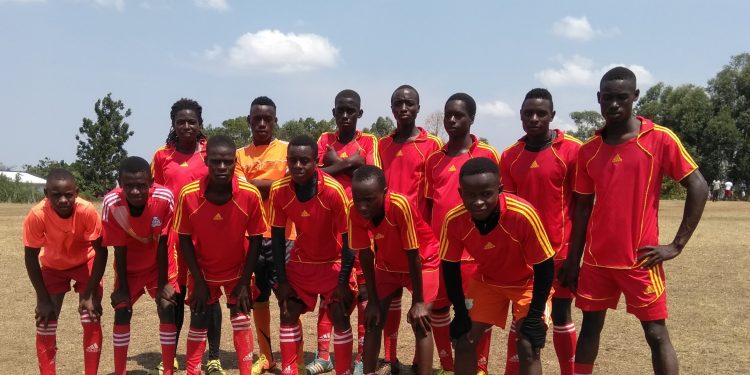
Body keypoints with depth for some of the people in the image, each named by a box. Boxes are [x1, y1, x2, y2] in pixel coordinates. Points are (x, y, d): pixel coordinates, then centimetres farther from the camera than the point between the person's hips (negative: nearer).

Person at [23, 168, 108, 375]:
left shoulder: (87, 211, -35)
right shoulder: (36, 215, -32)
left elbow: (101, 251, -22)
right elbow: (31, 257, -17)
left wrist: (90, 294, -21)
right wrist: (43, 299, -15)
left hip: (85, 263, -1)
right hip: (52, 266, 1)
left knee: (91, 321, -8)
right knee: (44, 324, -4)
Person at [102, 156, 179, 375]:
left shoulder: (164, 198, -33)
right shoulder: (111, 204, -30)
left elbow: (162, 245, -21)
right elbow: (119, 250, -18)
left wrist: (163, 284, -14)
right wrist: (123, 288, -11)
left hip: (159, 263, -1)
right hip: (129, 266, 1)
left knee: (167, 308, -8)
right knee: (122, 311, -4)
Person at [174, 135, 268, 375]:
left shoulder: (250, 194, -25)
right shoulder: (188, 194, -24)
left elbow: (255, 239, -12)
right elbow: (185, 239, -11)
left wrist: (245, 281, -11)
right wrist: (198, 281, -10)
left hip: (238, 270, 0)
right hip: (203, 271, 0)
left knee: (241, 319, 2)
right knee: (198, 323, 5)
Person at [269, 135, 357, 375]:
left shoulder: (334, 191, -29)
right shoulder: (278, 190, -18)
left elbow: (348, 238, -20)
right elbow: (277, 237, -7)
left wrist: (343, 282, -19)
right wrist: (282, 280, -8)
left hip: (333, 262, -3)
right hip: (300, 261, 3)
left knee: (340, 317, -5)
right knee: (288, 314, 3)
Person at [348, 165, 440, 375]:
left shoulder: (400, 205, -38)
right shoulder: (356, 212, -25)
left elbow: (413, 256, -29)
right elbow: (365, 257, -13)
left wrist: (418, 302, -22)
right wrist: (373, 301, -10)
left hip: (422, 262, -4)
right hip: (387, 264, 4)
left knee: (420, 322, -13)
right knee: (373, 320, -1)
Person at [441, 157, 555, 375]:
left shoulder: (523, 215, -37)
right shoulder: (454, 220, -27)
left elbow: (545, 267, -24)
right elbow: (450, 267, -9)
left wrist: (535, 315, -20)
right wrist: (461, 313, -8)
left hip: (528, 281, -3)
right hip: (486, 280, 3)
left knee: (528, 348, -13)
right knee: (464, 341, -1)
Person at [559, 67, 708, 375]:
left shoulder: (660, 139, -7)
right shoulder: (588, 150, 5)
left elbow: (699, 188, -6)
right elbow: (583, 207, 10)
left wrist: (677, 244, -10)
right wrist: (573, 259, 9)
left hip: (640, 259, -4)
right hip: (596, 259, 4)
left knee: (656, 333, 3)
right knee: (590, 327, 12)